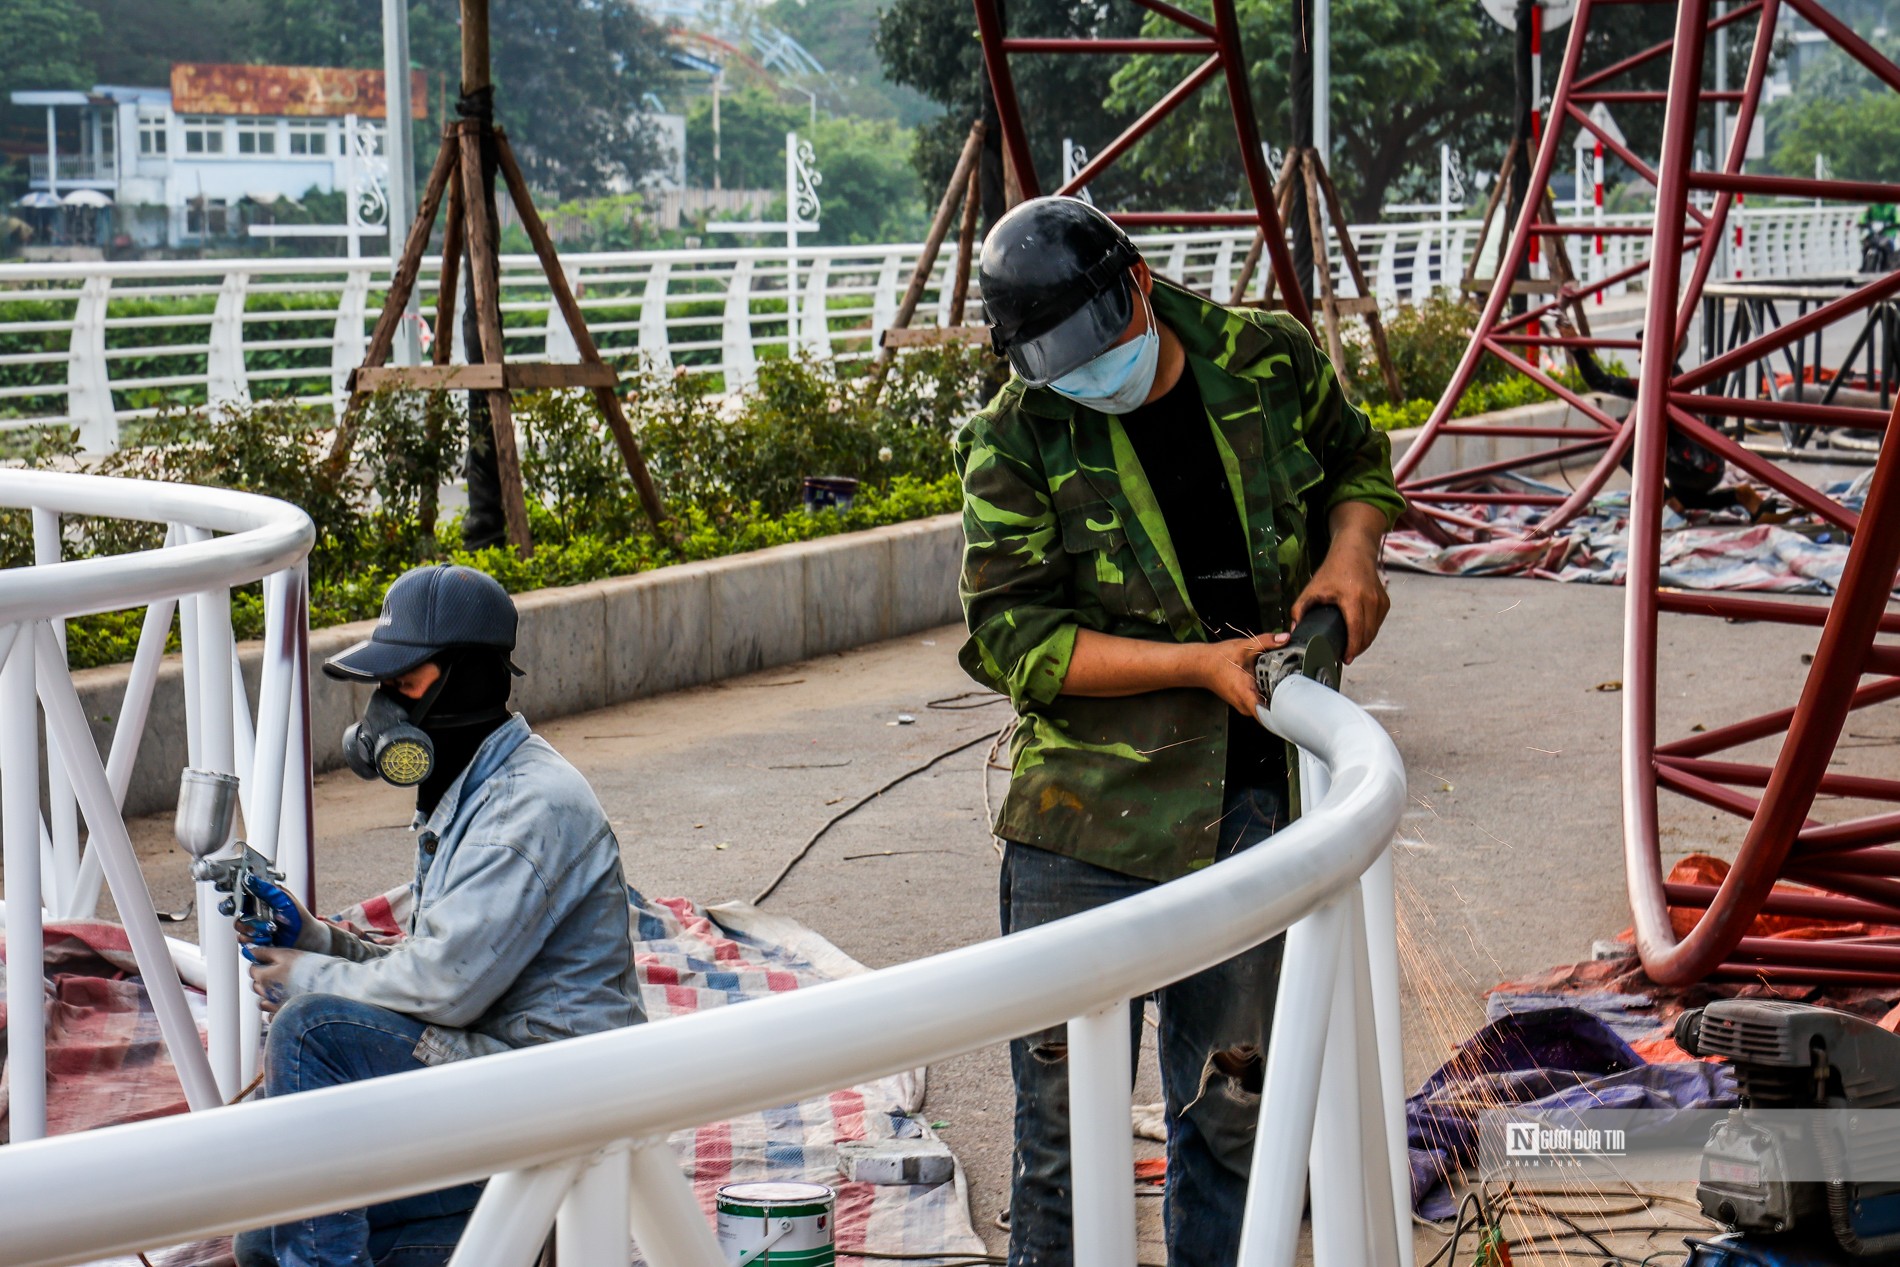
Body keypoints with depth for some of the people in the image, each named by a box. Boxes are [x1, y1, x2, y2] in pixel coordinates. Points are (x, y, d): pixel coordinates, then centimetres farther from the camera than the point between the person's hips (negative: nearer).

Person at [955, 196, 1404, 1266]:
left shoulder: (1268, 359, 0)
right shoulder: (1016, 442, -8)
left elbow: (1357, 456, 19)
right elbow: (1014, 638, -11)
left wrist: (1353, 549, -3)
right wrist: (1198, 664, -19)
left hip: (1255, 802, 3)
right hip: (1089, 815, -2)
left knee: (1233, 1100, 13)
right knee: (1067, 1104, 2)